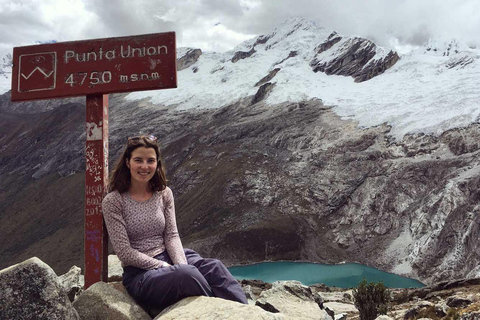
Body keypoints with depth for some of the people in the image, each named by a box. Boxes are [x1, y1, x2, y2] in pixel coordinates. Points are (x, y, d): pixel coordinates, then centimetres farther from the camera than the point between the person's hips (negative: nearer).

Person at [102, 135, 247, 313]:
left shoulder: (164, 193, 5)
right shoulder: (112, 202, -8)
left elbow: (172, 236, 1)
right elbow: (125, 252, -12)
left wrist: (182, 265, -18)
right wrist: (165, 267, -17)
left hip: (169, 257, 4)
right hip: (140, 273, -4)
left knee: (214, 267, -25)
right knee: (188, 274, -34)